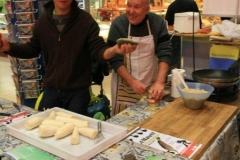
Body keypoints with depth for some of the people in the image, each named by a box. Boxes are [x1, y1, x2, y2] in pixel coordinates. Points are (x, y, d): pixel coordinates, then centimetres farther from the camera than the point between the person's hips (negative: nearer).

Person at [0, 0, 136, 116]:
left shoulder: (85, 20, -11)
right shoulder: (43, 21, 0)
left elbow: (98, 50, -14)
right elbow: (33, 49, 9)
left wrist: (114, 50, -37)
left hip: (78, 91, -3)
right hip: (51, 89, 4)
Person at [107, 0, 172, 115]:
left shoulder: (158, 22, -7)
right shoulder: (118, 24, -12)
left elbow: (165, 53, -10)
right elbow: (114, 59, -12)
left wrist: (160, 82, -22)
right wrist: (132, 82, -22)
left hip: (151, 85, 2)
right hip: (125, 85, -2)